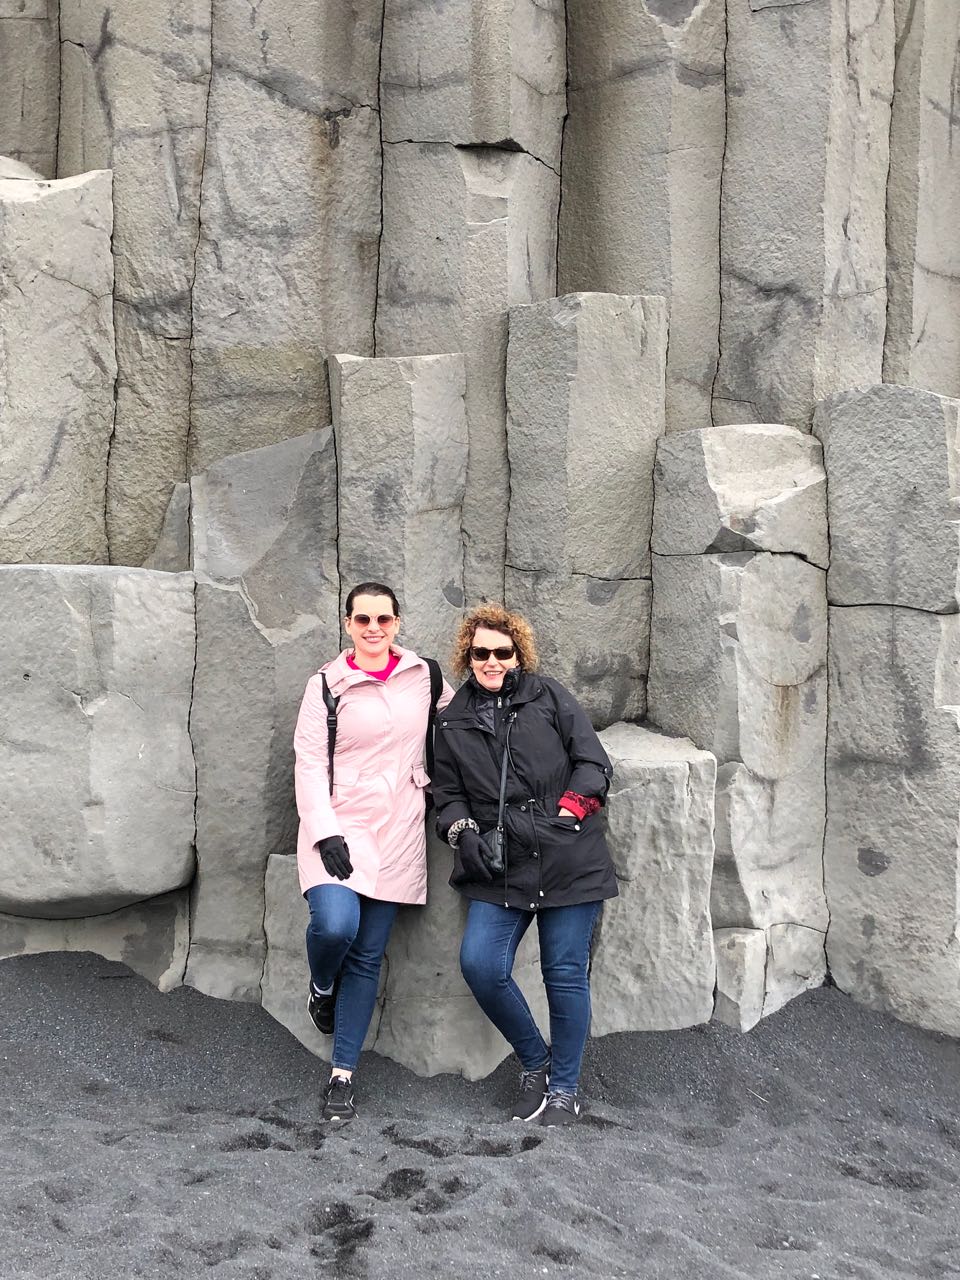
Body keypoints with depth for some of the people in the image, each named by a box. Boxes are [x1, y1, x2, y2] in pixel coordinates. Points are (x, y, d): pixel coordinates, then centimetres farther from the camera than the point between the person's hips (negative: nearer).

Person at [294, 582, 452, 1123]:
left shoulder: (423, 675, 7)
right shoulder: (328, 684, 0)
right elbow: (310, 763, -4)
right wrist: (325, 833, -14)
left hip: (397, 832, 2)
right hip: (338, 825, -2)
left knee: (369, 955, 3)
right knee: (335, 925, -25)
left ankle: (344, 1075, 13)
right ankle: (322, 988, 11)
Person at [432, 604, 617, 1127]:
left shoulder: (548, 696, 6)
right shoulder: (454, 720, 13)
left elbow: (593, 761, 4)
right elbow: (448, 792, 16)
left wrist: (569, 810, -9)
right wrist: (464, 831, -2)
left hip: (568, 861, -2)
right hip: (500, 867, 2)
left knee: (565, 973, 2)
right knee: (481, 966, -14)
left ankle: (564, 1088, 21)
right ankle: (535, 1063, 11)